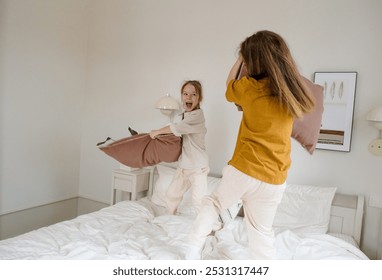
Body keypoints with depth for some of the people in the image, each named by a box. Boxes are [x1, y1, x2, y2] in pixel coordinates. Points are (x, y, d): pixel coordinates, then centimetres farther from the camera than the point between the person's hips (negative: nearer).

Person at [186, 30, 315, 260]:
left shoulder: (250, 87, -12)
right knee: (262, 234, 16)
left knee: (213, 203, 25)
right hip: (273, 180, 3)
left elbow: (229, 86, 11)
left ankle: (193, 251, 26)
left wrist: (240, 59, 23)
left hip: (242, 170, -2)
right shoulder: (293, 93, -2)